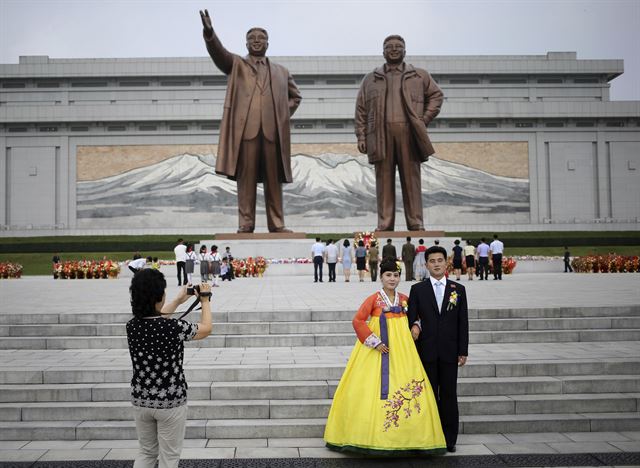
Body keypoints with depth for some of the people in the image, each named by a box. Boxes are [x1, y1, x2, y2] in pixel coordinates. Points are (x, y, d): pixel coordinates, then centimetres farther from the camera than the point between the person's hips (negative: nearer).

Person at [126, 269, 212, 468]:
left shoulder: (132, 326, -7)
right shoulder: (175, 327, -23)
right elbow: (205, 329, -3)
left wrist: (178, 300, 25)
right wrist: (205, 301, 12)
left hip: (141, 401, 5)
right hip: (170, 402, -5)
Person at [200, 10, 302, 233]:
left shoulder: (281, 71, 23)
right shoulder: (236, 65, 16)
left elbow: (295, 96, 31)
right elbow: (218, 53, -2)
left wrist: (284, 114, 13)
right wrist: (209, 33, -21)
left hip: (273, 131, 2)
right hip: (245, 129, -2)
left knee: (273, 180, 2)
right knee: (246, 178, -4)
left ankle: (276, 224, 6)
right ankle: (245, 224, -1)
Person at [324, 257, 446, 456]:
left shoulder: (404, 299, 9)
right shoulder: (374, 299, -5)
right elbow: (358, 321, -10)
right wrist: (374, 342, -14)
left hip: (402, 350, 4)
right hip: (378, 349, -4)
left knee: (407, 390, 1)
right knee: (375, 388, -5)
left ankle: (403, 436, 11)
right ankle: (373, 436, 6)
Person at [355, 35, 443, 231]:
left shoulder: (420, 76, 16)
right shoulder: (370, 79, 16)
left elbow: (436, 95, 17)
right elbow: (361, 109, 12)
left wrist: (424, 120, 4)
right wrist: (361, 136, 2)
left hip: (409, 134, 0)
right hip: (381, 136, 0)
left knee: (411, 179, -1)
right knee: (384, 181, -1)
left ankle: (416, 224, 3)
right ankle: (384, 224, 3)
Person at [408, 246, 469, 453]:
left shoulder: (458, 289, 6)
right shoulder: (417, 289, 3)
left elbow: (463, 322, 5)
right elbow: (411, 319, 3)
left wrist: (463, 351, 1)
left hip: (449, 352, 1)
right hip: (426, 351, -1)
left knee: (449, 395, 5)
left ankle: (449, 439, 14)